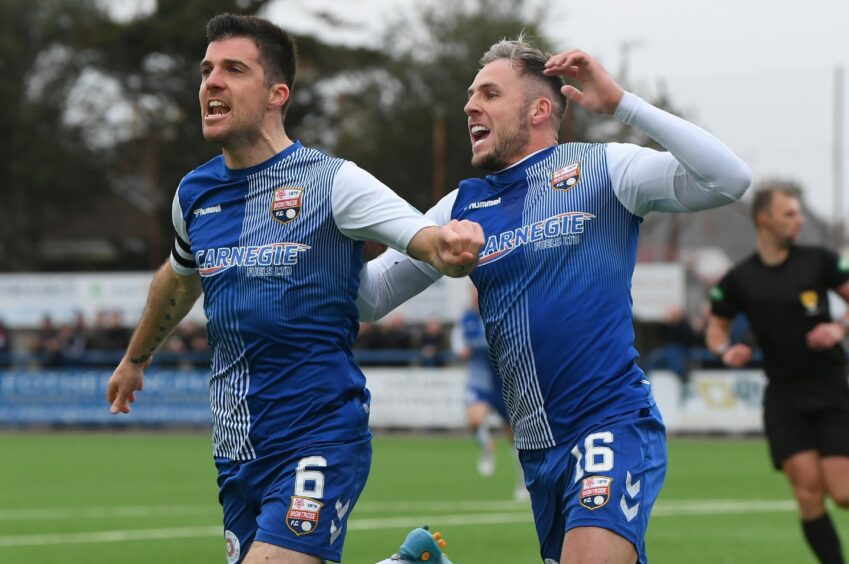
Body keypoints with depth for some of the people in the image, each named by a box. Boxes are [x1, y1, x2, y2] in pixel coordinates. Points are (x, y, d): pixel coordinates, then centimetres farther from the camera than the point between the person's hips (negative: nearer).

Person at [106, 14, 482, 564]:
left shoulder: (332, 181, -8)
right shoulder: (195, 193, 9)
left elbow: (426, 240, -19)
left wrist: (450, 245, -42)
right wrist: (136, 358, 42)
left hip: (319, 436, -6)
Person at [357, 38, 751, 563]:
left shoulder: (601, 169, -2)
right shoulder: (463, 207, 12)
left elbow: (729, 180, -14)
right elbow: (370, 296, 14)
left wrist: (621, 102, -16)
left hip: (612, 424, -6)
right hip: (537, 447, 6)